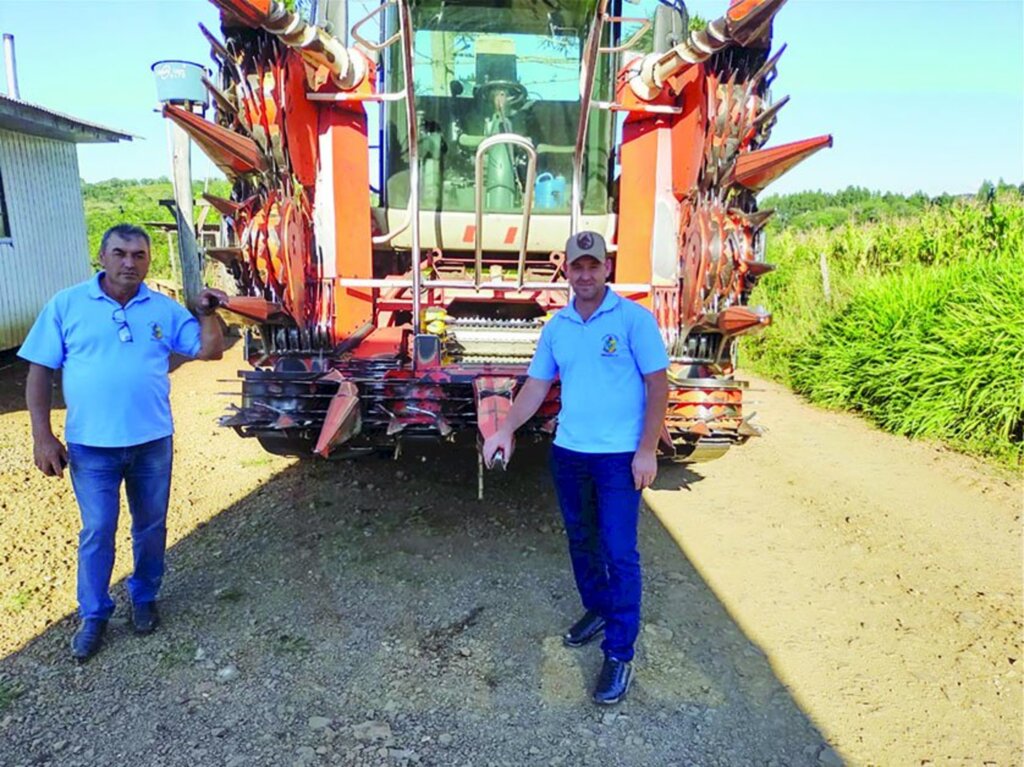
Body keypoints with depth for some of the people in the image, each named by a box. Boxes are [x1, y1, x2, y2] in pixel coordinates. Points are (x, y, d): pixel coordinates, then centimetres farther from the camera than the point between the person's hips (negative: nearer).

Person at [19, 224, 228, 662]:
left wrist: (207, 312, -15)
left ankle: (144, 597, 36)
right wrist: (42, 436, -8)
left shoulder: (164, 309, 1)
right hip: (91, 446, -2)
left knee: (151, 527, 15)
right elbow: (40, 372, -3)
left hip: (153, 442, 2)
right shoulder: (66, 305, -4)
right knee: (97, 533, 8)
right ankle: (93, 615, 27)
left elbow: (210, 351, 2)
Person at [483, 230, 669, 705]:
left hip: (619, 456, -5)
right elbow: (536, 385, 9)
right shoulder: (556, 326, 7)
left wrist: (647, 450, -13)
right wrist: (506, 429, -4)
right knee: (581, 542, 18)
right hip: (568, 453, 6)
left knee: (619, 553, -2)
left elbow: (657, 384, -9)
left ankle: (619, 656, 10)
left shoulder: (633, 318, -9)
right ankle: (596, 610, 41)